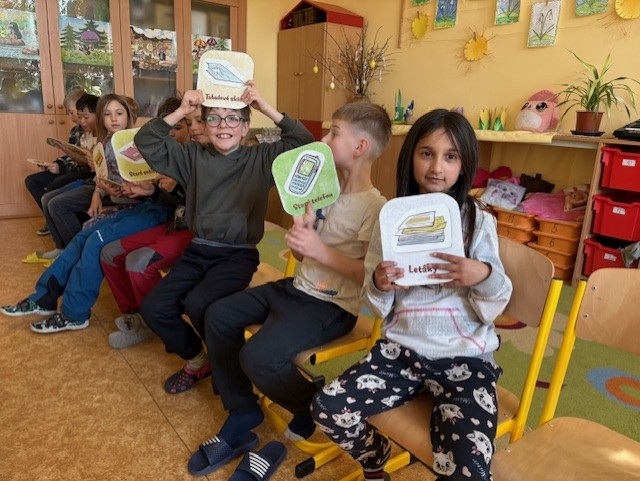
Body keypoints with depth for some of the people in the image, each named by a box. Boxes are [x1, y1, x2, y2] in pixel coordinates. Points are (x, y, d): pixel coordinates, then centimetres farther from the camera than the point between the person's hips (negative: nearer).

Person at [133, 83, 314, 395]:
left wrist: (266, 108, -15)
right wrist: (180, 112, -6)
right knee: (153, 307, -8)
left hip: (238, 255, -4)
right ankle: (197, 360, 18)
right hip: (197, 251, 5)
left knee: (197, 305, -27)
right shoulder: (194, 156, 7)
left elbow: (303, 142, -11)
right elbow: (146, 142, 3)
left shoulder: (261, 158, -1)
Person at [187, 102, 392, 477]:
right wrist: (302, 231, -12)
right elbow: (301, 253, 10)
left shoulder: (375, 208, -17)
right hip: (299, 288, 9)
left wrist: (322, 251, -26)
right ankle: (242, 417, 13)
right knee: (219, 316, 6)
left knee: (257, 357, -25)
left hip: (334, 306, -9)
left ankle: (316, 411, 7)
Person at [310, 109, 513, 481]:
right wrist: (378, 285, -15)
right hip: (401, 348, 3)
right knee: (327, 409, -14)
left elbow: (494, 308, -2)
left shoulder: (478, 221, -3)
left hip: (464, 356, -2)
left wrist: (485, 276, -23)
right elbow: (381, 309, 8)